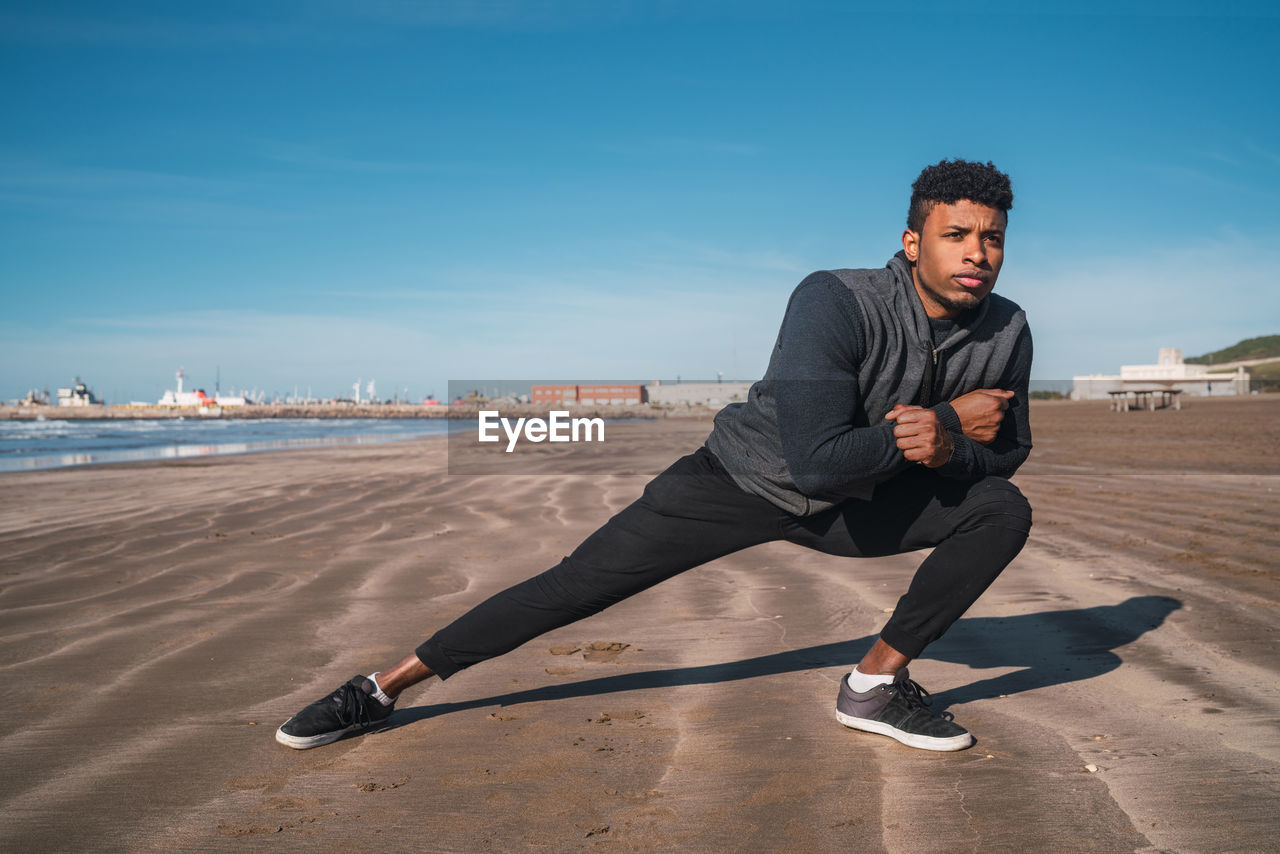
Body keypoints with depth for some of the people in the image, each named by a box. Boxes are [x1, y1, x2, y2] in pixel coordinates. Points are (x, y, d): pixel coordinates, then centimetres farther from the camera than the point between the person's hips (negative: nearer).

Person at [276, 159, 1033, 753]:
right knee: (576, 585, -8)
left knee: (1004, 509, -11)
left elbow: (1009, 450, 0)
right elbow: (814, 462, -39)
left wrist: (946, 447, -25)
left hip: (855, 502, 5)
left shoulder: (1005, 331, -13)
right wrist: (948, 420, -29)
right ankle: (387, 685, 8)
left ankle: (876, 685, -1)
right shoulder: (834, 303, -31)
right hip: (744, 478, -4)